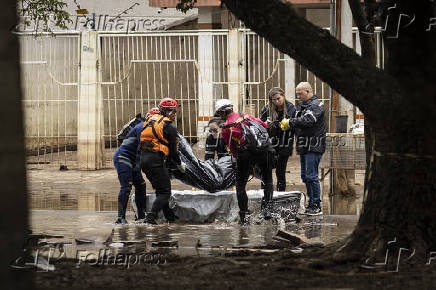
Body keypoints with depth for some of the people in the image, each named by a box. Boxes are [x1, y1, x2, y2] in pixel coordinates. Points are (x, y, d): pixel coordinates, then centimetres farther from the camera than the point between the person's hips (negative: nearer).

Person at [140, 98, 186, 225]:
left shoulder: (151, 119, 15)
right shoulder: (170, 127, -6)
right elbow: (173, 150, -4)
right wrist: (180, 164, 11)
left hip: (143, 158, 8)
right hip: (155, 160, -8)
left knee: (160, 189, 21)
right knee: (165, 192, -1)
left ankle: (169, 215, 30)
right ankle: (150, 217, -14)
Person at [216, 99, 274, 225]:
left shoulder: (226, 129, 6)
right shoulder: (245, 116, 14)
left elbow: (233, 150, 11)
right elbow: (263, 125, 16)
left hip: (246, 153, -3)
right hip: (266, 150, 3)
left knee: (240, 186, 13)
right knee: (268, 180, 24)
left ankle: (244, 216, 8)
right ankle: (267, 207, 12)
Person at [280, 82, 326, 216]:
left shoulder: (316, 104, -9)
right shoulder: (303, 105, 20)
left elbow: (307, 120, -24)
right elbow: (298, 122, 15)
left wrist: (290, 122, -19)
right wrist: (285, 125, -4)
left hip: (314, 146, -9)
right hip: (304, 147, 9)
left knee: (311, 176, -11)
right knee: (305, 176, 11)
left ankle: (317, 206, -7)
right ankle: (312, 204, 17)